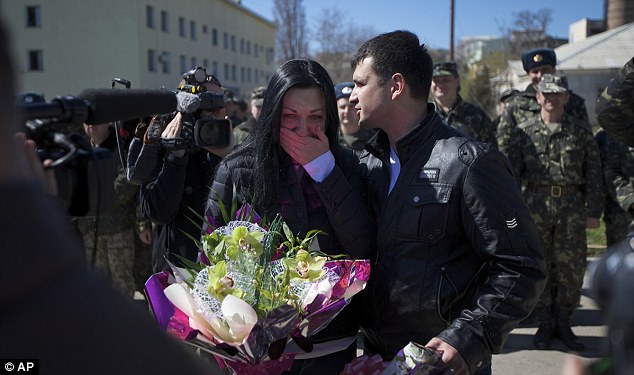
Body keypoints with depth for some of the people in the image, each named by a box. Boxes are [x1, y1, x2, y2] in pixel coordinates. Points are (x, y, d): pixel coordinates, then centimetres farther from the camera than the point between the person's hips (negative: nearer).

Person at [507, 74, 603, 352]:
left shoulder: (581, 132, 8)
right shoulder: (523, 132, 5)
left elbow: (593, 175, 8)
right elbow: (512, 174, 5)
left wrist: (593, 212, 2)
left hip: (572, 208, 1)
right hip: (535, 206, -1)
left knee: (572, 268, 3)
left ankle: (563, 323, 22)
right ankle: (544, 324, 20)